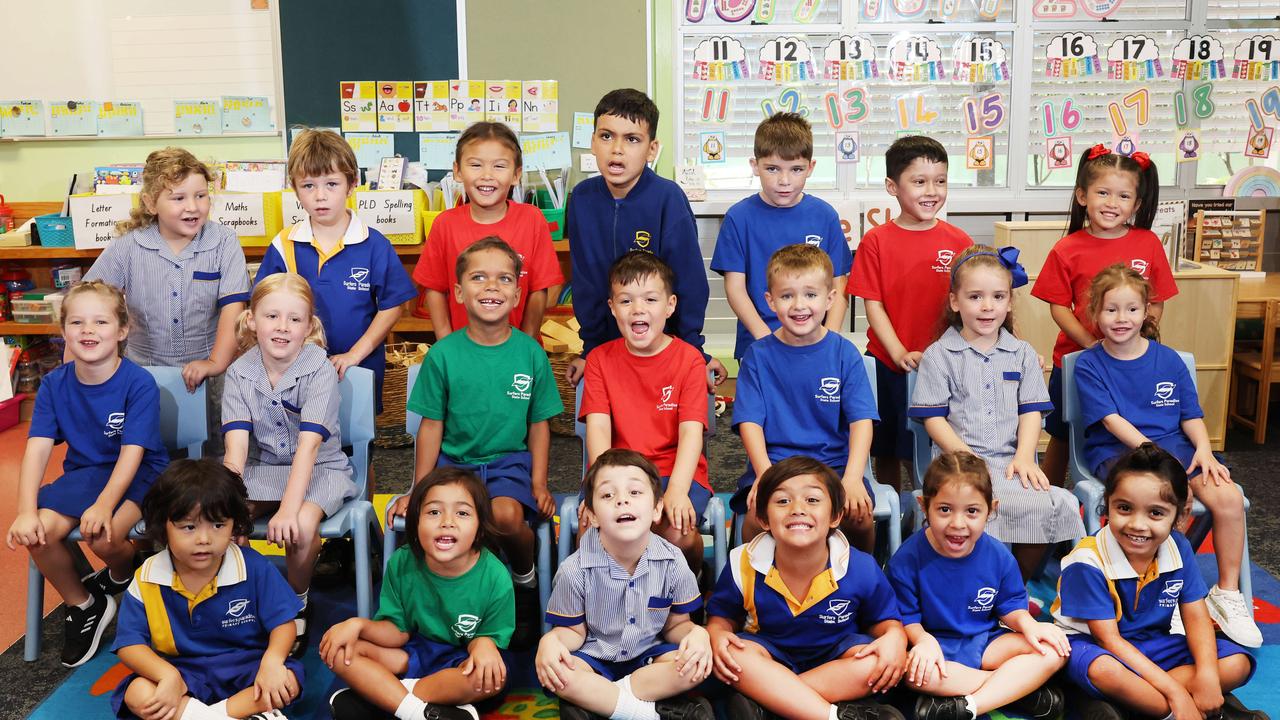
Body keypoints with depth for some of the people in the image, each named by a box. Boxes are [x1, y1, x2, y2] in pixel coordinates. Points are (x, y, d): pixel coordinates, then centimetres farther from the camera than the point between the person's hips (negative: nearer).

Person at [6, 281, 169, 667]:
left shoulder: (139, 383, -16)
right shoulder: (54, 384, -3)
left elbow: (131, 453, -21)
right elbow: (38, 448, -10)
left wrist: (103, 505, -35)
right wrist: (26, 511, -23)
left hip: (139, 476, -4)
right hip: (83, 473, 5)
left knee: (102, 535, -30)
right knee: (39, 532, -21)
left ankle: (124, 574, 9)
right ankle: (83, 606, 5)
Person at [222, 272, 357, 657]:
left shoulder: (320, 371, -17)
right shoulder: (240, 373, -6)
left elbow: (308, 446, -26)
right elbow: (236, 445, -15)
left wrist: (288, 509, -35)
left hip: (319, 468, -3)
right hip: (262, 467, 4)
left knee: (301, 525, -30)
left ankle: (298, 603, 0)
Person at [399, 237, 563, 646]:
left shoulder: (530, 353, 0)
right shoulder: (443, 354, -2)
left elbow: (539, 424, 6)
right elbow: (431, 425, 3)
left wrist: (539, 483, -2)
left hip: (510, 460, 0)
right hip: (453, 460, 1)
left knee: (507, 514, -32)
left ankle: (526, 582, 1)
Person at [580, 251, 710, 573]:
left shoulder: (689, 359, 1)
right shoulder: (600, 359, 7)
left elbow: (691, 430, -10)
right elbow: (598, 427, -5)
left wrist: (677, 489, -26)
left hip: (677, 473, -1)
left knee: (677, 534, -30)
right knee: (591, 527, -29)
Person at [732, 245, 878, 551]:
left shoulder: (844, 354, 4)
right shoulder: (758, 355, 4)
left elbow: (861, 420, -3)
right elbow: (750, 421, -2)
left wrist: (853, 478, -18)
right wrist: (765, 473, -19)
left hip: (835, 462, 1)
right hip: (772, 462, -1)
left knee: (858, 515, -25)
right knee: (759, 517, -28)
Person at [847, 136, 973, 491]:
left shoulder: (959, 242, -1)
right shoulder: (876, 241, -3)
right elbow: (873, 305, -4)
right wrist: (901, 354, -14)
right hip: (887, 365, 0)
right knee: (885, 453, 13)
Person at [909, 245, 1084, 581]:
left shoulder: (1022, 354, 18)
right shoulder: (938, 356, 7)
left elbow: (1030, 411, 11)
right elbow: (934, 418, 0)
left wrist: (1024, 456, -7)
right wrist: (967, 456, -13)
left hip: (1011, 462, 4)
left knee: (1056, 505, -25)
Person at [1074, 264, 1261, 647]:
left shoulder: (1168, 360, 9)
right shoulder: (1089, 365, -1)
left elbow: (1191, 415, 11)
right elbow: (1112, 420, -10)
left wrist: (1203, 449, -9)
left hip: (1175, 446, 4)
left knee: (1228, 497, -22)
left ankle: (1227, 593, -5)